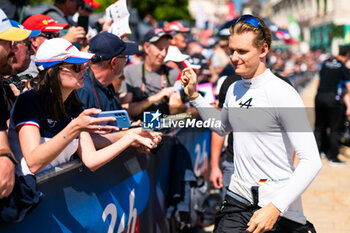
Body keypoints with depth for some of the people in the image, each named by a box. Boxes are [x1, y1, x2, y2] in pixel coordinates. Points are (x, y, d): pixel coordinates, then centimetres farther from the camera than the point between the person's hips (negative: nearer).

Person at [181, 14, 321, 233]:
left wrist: (275, 208, -28)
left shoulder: (283, 94, -17)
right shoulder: (234, 89, 6)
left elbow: (311, 161, -21)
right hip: (238, 196, 6)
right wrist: (194, 95, 17)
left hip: (276, 199, -6)